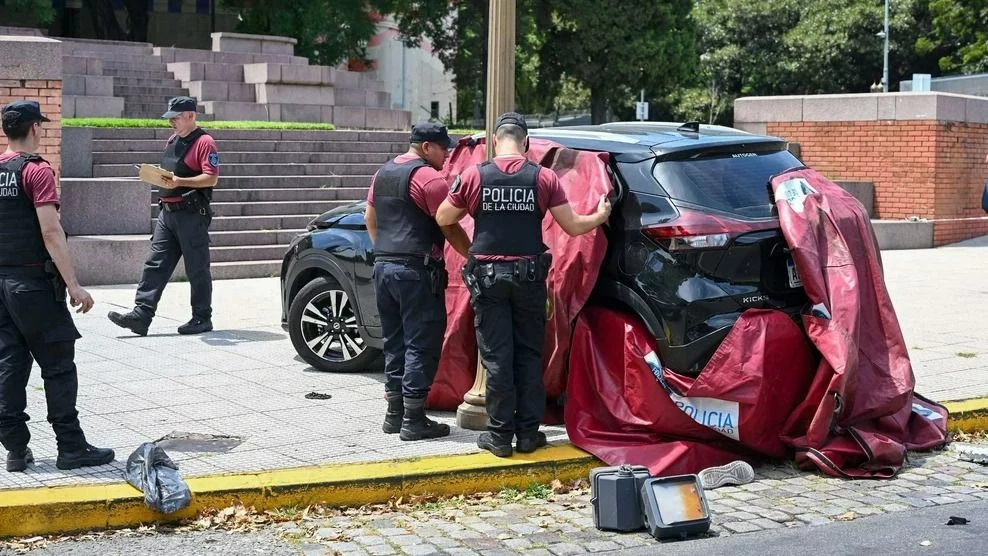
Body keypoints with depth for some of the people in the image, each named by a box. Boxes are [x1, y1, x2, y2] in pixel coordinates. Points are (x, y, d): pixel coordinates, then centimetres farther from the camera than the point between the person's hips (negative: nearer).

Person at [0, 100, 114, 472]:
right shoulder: (36, 170, -12)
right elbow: (51, 233, -19)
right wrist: (74, 285, -18)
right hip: (33, 282, -7)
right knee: (58, 366, 1)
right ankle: (71, 449, 4)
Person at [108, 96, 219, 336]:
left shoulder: (204, 142, -9)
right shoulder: (172, 141, 18)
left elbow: (211, 179, -17)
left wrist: (180, 181, -24)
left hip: (192, 215, -8)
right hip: (167, 211, 8)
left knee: (197, 269, 1)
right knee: (155, 264, 1)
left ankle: (202, 319, 10)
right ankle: (141, 315, -2)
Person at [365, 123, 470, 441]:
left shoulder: (383, 174, 15)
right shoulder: (428, 177, -11)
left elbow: (370, 218, 23)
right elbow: (449, 227, -13)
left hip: (383, 267, 8)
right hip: (416, 270, -8)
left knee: (395, 342, 14)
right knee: (422, 345, -4)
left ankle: (394, 414, 17)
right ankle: (413, 420, -4)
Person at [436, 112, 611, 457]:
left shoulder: (474, 176, -5)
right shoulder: (544, 178, -4)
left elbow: (443, 219, 5)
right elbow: (572, 226, -1)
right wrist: (600, 216, 19)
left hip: (488, 276, -1)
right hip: (529, 276, 1)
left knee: (497, 357, 4)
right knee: (529, 356, 11)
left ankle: (500, 435, 6)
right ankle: (528, 434, 13)